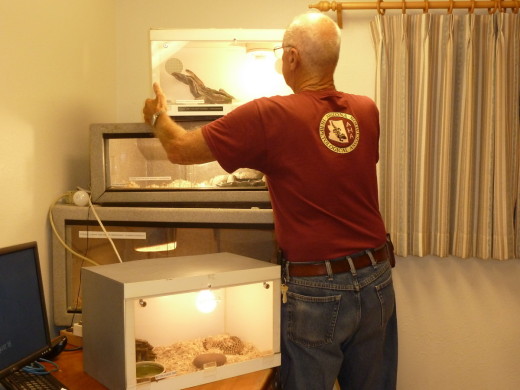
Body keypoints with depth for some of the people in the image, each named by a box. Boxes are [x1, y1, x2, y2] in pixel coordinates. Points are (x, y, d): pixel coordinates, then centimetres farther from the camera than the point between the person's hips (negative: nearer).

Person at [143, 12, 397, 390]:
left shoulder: (267, 117, -13)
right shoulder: (367, 111, 1)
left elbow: (180, 149, -3)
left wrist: (158, 114, 18)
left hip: (315, 290, -5)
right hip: (377, 279, 5)